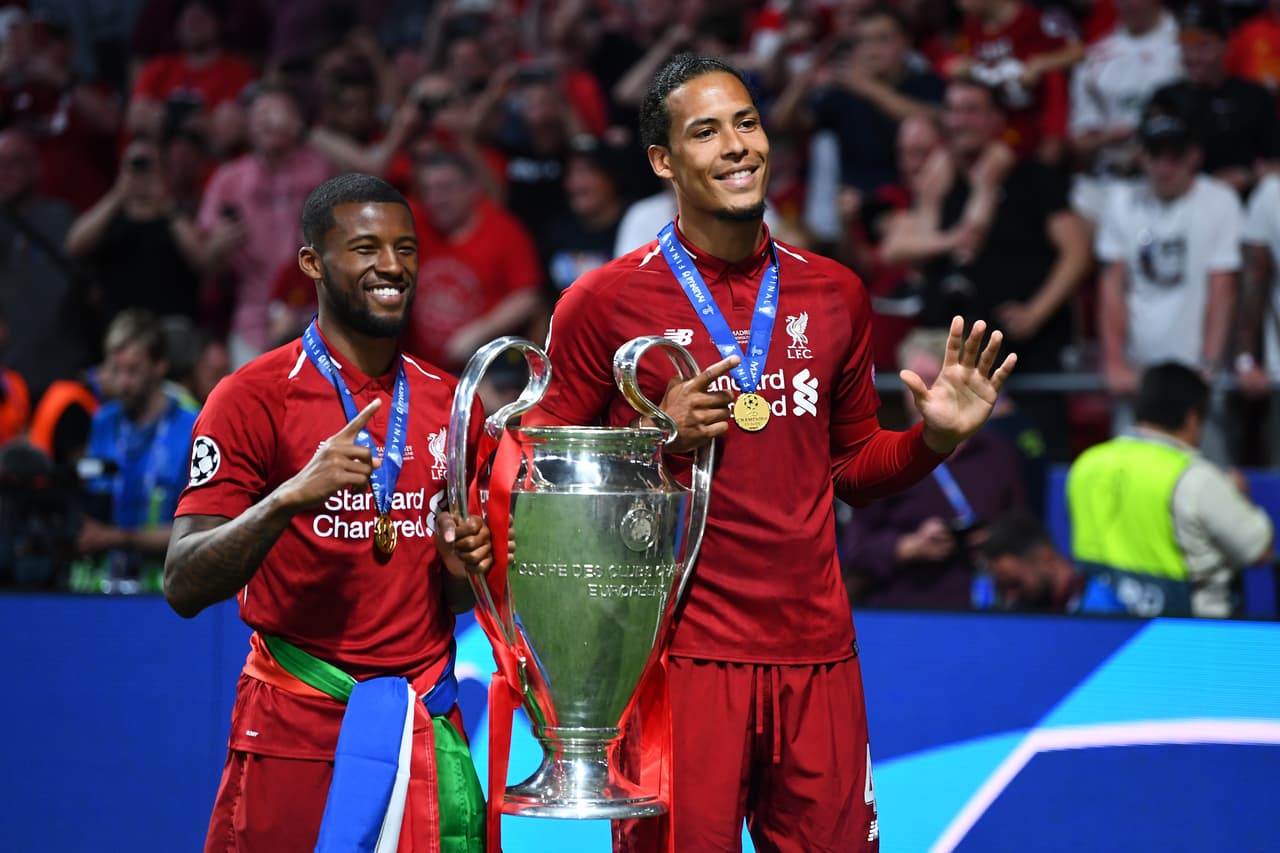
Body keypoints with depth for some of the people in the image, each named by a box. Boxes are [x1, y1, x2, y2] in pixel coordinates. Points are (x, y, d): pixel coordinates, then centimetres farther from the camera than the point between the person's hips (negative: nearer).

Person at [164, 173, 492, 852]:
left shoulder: (447, 401, 12)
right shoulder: (252, 397, -6)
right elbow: (184, 588, -14)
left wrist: (462, 570, -2)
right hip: (296, 734, -5)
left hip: (430, 732, 5)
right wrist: (291, 497, -27)